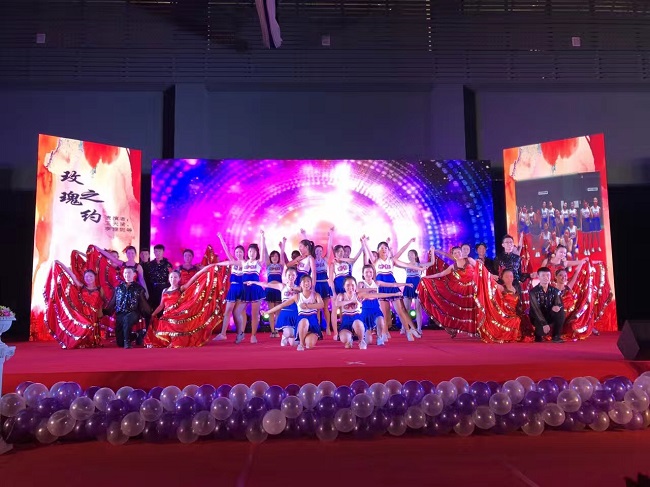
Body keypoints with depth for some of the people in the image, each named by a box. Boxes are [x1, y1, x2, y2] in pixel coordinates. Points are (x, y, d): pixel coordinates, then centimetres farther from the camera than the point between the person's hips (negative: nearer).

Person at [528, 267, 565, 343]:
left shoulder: (554, 290, 0)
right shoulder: (533, 291, -14)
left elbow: (560, 304, -8)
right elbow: (536, 309, -22)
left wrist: (557, 306, -35)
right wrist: (544, 324, -32)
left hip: (549, 315, 4)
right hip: (537, 318, -4)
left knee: (560, 310, -25)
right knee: (544, 330, -32)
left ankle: (556, 336, -13)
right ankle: (538, 334, 8)